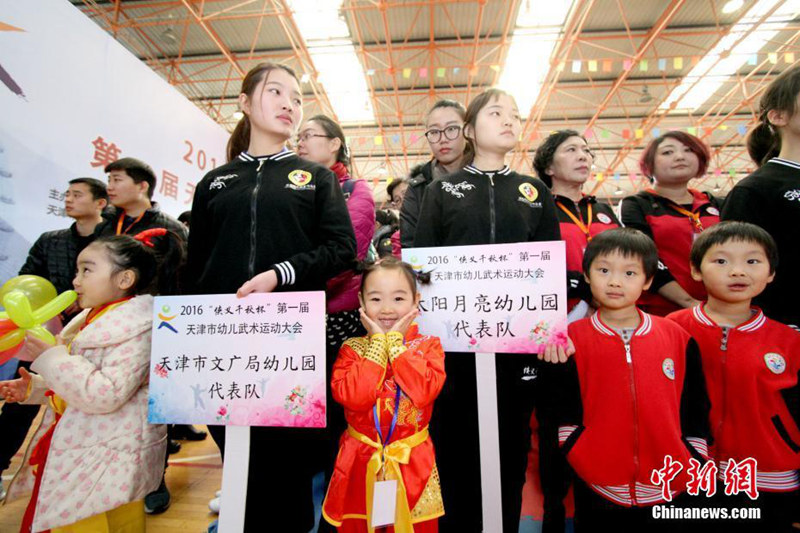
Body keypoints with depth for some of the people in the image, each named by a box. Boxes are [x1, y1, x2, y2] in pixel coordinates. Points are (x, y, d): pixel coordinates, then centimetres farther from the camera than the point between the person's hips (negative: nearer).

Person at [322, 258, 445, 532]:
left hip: (412, 462, 0)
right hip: (360, 461, 1)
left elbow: (423, 391, -23)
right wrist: (378, 343, -19)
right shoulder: (352, 348, -5)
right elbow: (352, 396, -22)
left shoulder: (428, 345, -6)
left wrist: (395, 342, -19)